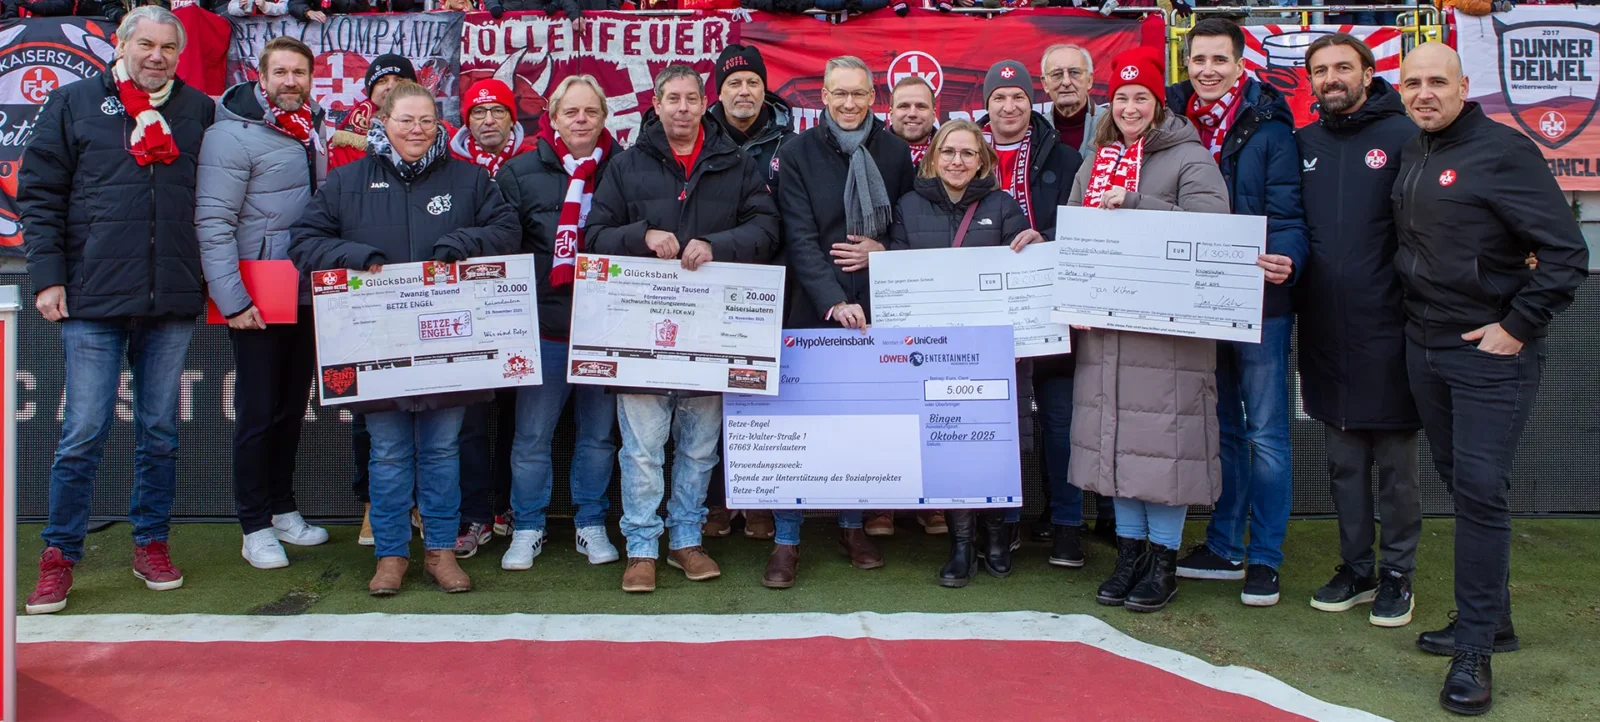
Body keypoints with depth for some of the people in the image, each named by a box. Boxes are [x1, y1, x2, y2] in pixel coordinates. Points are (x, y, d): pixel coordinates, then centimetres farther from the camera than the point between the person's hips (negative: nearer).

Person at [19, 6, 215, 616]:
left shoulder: (198, 110, 10)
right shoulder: (74, 102, 5)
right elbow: (39, 195, 4)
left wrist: (212, 280, 9)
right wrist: (48, 277, -3)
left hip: (172, 299, 2)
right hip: (93, 297, -2)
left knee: (160, 432, 10)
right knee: (83, 434, -1)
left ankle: (150, 542, 23)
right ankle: (59, 556, 12)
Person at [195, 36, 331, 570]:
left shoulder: (314, 131, 11)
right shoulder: (234, 135, -11)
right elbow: (213, 223, -16)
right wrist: (232, 300, -19)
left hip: (307, 298, 7)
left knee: (292, 407, 15)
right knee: (258, 413, 1)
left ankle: (284, 510, 28)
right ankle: (256, 528, 12)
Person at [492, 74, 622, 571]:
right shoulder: (521, 172, 2)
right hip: (545, 325, 0)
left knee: (599, 432, 11)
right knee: (532, 436, 5)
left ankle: (591, 524, 25)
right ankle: (527, 529, 20)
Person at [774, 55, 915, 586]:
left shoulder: (895, 152, 8)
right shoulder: (798, 152, 0)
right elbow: (800, 238, -9)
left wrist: (883, 251, -6)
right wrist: (834, 302, -20)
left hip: (877, 306, 2)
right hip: (816, 308, -2)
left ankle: (852, 526, 24)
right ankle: (786, 541, 6)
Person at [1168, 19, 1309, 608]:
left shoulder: (1268, 127, -6)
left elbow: (1287, 211, -12)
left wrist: (1284, 259, -30)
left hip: (1259, 302, -4)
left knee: (1265, 433, 2)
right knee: (1219, 428, 15)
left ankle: (1264, 558, 12)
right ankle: (1222, 547, 26)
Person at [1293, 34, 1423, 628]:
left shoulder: (1403, 137, -4)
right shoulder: (1304, 144, 10)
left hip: (1386, 328, -4)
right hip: (1326, 330, 4)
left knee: (1395, 461, 6)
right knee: (1343, 461, 13)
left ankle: (1397, 573, 19)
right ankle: (1355, 567, 25)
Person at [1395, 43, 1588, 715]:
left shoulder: (1502, 150, -11)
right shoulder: (1410, 155, 10)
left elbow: (1566, 253, -13)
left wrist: (1518, 327, -14)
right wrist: (1418, 315, 11)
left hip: (1490, 355, -7)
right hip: (1424, 348, 7)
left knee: (1480, 491, -7)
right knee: (1459, 483, 14)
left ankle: (1474, 650, -1)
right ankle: (1491, 619, 28)